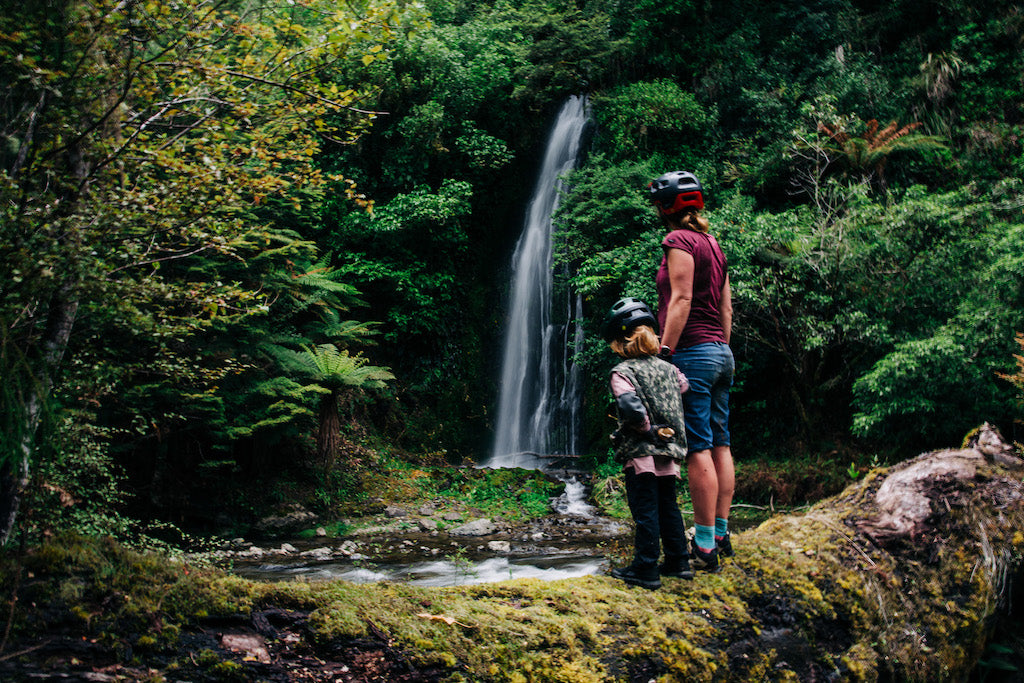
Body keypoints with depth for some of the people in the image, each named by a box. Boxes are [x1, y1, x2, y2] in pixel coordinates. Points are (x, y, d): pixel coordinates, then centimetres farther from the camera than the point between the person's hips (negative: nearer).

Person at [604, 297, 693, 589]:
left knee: (645, 510, -1)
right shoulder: (668, 368, 8)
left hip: (640, 454, -6)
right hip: (669, 453, 6)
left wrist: (647, 428, -11)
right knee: (668, 506, 16)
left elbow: (630, 407, -23)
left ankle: (646, 570, 4)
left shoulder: (622, 372, -10)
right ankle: (678, 562, 23)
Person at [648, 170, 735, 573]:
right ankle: (721, 535, 16)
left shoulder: (678, 240, -7)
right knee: (720, 445, 10)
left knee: (698, 449, -9)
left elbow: (681, 299, -16)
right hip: (722, 353, 9)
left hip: (692, 351, -9)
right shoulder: (713, 244, 18)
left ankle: (704, 547, -8)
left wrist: (664, 352, -17)